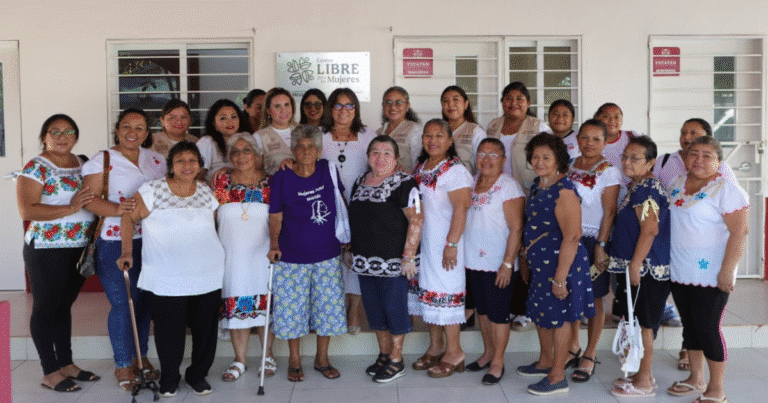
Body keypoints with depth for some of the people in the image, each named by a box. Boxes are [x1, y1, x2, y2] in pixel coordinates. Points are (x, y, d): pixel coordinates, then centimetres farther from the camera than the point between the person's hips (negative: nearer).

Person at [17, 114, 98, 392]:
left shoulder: (82, 164, 10)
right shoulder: (35, 168, -10)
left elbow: (91, 198, 22)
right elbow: (26, 210, -19)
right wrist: (70, 208, -23)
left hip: (80, 248, 6)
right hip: (47, 251, -6)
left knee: (64, 305, 16)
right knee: (45, 308, 5)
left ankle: (67, 364, 26)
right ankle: (50, 372, 14)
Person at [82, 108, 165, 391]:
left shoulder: (156, 160, 13)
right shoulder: (102, 160, -1)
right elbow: (89, 199, -10)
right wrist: (116, 209, -28)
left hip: (151, 242, 4)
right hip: (115, 243, -4)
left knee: (145, 301, 11)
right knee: (123, 303, -3)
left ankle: (141, 356, 27)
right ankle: (123, 364, 13)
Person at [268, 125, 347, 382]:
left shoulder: (328, 170, 1)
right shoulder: (281, 178, -7)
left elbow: (341, 204, 14)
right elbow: (275, 217, -4)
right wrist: (274, 244, -17)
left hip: (328, 255, 3)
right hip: (292, 257, -2)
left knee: (328, 306, 8)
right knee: (293, 308, 6)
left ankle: (322, 359, 27)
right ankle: (294, 360, 26)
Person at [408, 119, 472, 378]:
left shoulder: (455, 170, -13)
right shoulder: (419, 168, 12)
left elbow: (461, 209, -19)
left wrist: (452, 244, -21)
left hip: (444, 242, -8)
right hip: (421, 241, 8)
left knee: (445, 293, -2)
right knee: (426, 290, 12)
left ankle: (454, 352, 11)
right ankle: (435, 347, 26)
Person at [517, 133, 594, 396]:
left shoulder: (563, 191, -20)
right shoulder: (537, 185, 9)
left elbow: (572, 236, -24)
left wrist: (560, 277, -25)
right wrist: (527, 263, 20)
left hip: (560, 263, -9)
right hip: (539, 263, 9)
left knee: (558, 317, 3)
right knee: (540, 313, 19)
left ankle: (558, 377, 17)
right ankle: (545, 362, 39)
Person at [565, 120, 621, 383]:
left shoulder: (609, 172, -6)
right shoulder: (570, 166, 10)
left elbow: (609, 212, -9)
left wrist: (601, 246, -14)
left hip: (592, 240, -5)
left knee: (592, 298, 3)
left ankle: (590, 355, 16)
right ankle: (572, 347, 25)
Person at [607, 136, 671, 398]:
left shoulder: (645, 187, -17)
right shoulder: (637, 185, 14)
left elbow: (650, 230, -23)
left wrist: (635, 265, -22)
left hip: (645, 269, -10)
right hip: (638, 268, 10)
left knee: (642, 324, 0)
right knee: (640, 324, 16)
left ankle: (644, 383, 11)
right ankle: (644, 374, 28)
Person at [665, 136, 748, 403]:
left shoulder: (726, 189, -11)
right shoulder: (677, 185, 9)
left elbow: (740, 231, -16)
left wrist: (727, 270, -20)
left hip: (710, 274, -6)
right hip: (679, 271, 7)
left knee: (707, 328, -1)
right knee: (690, 325, 15)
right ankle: (696, 379, 31)